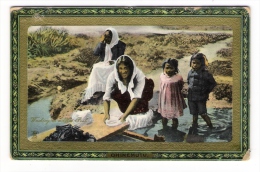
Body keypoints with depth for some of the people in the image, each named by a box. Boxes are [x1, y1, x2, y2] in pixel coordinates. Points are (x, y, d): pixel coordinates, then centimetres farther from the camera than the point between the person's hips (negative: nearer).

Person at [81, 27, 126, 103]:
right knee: (96, 69, -31)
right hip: (103, 64, 4)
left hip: (114, 65, -4)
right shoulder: (103, 44, 13)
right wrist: (101, 42, -6)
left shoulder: (119, 45, 2)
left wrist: (114, 61, -21)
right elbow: (95, 53, 0)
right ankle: (96, 90, -38)